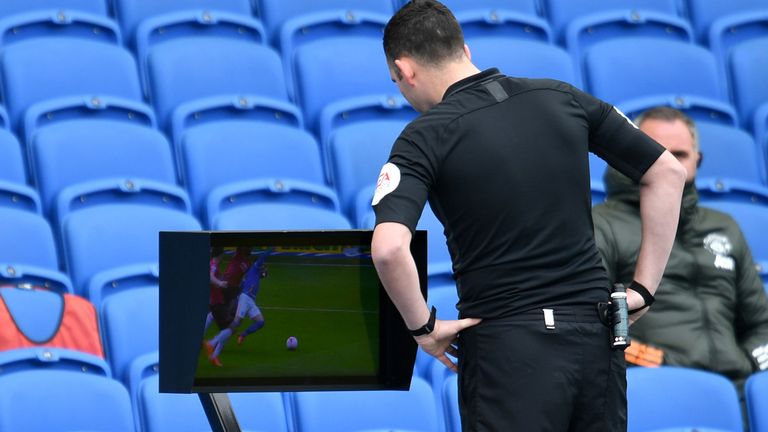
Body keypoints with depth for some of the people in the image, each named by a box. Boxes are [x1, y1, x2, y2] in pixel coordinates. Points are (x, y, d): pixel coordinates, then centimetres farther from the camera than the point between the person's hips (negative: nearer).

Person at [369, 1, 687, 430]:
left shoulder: (425, 137, -8)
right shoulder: (562, 98, 8)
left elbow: (389, 248, -24)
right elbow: (668, 172, 12)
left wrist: (423, 327, -8)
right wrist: (644, 290, 11)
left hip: (509, 350, -5)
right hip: (596, 337, 5)